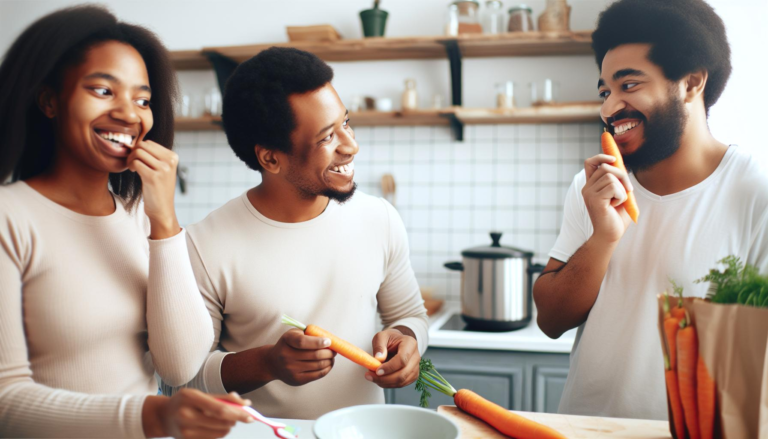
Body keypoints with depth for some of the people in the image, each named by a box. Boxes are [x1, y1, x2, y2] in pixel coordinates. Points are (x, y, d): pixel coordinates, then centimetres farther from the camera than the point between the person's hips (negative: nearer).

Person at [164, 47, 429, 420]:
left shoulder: (380, 220, -2)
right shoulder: (207, 248, -12)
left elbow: (410, 313, 12)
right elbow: (181, 375, -5)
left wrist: (406, 338, -9)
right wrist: (265, 364, -20)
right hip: (261, 431, -3)